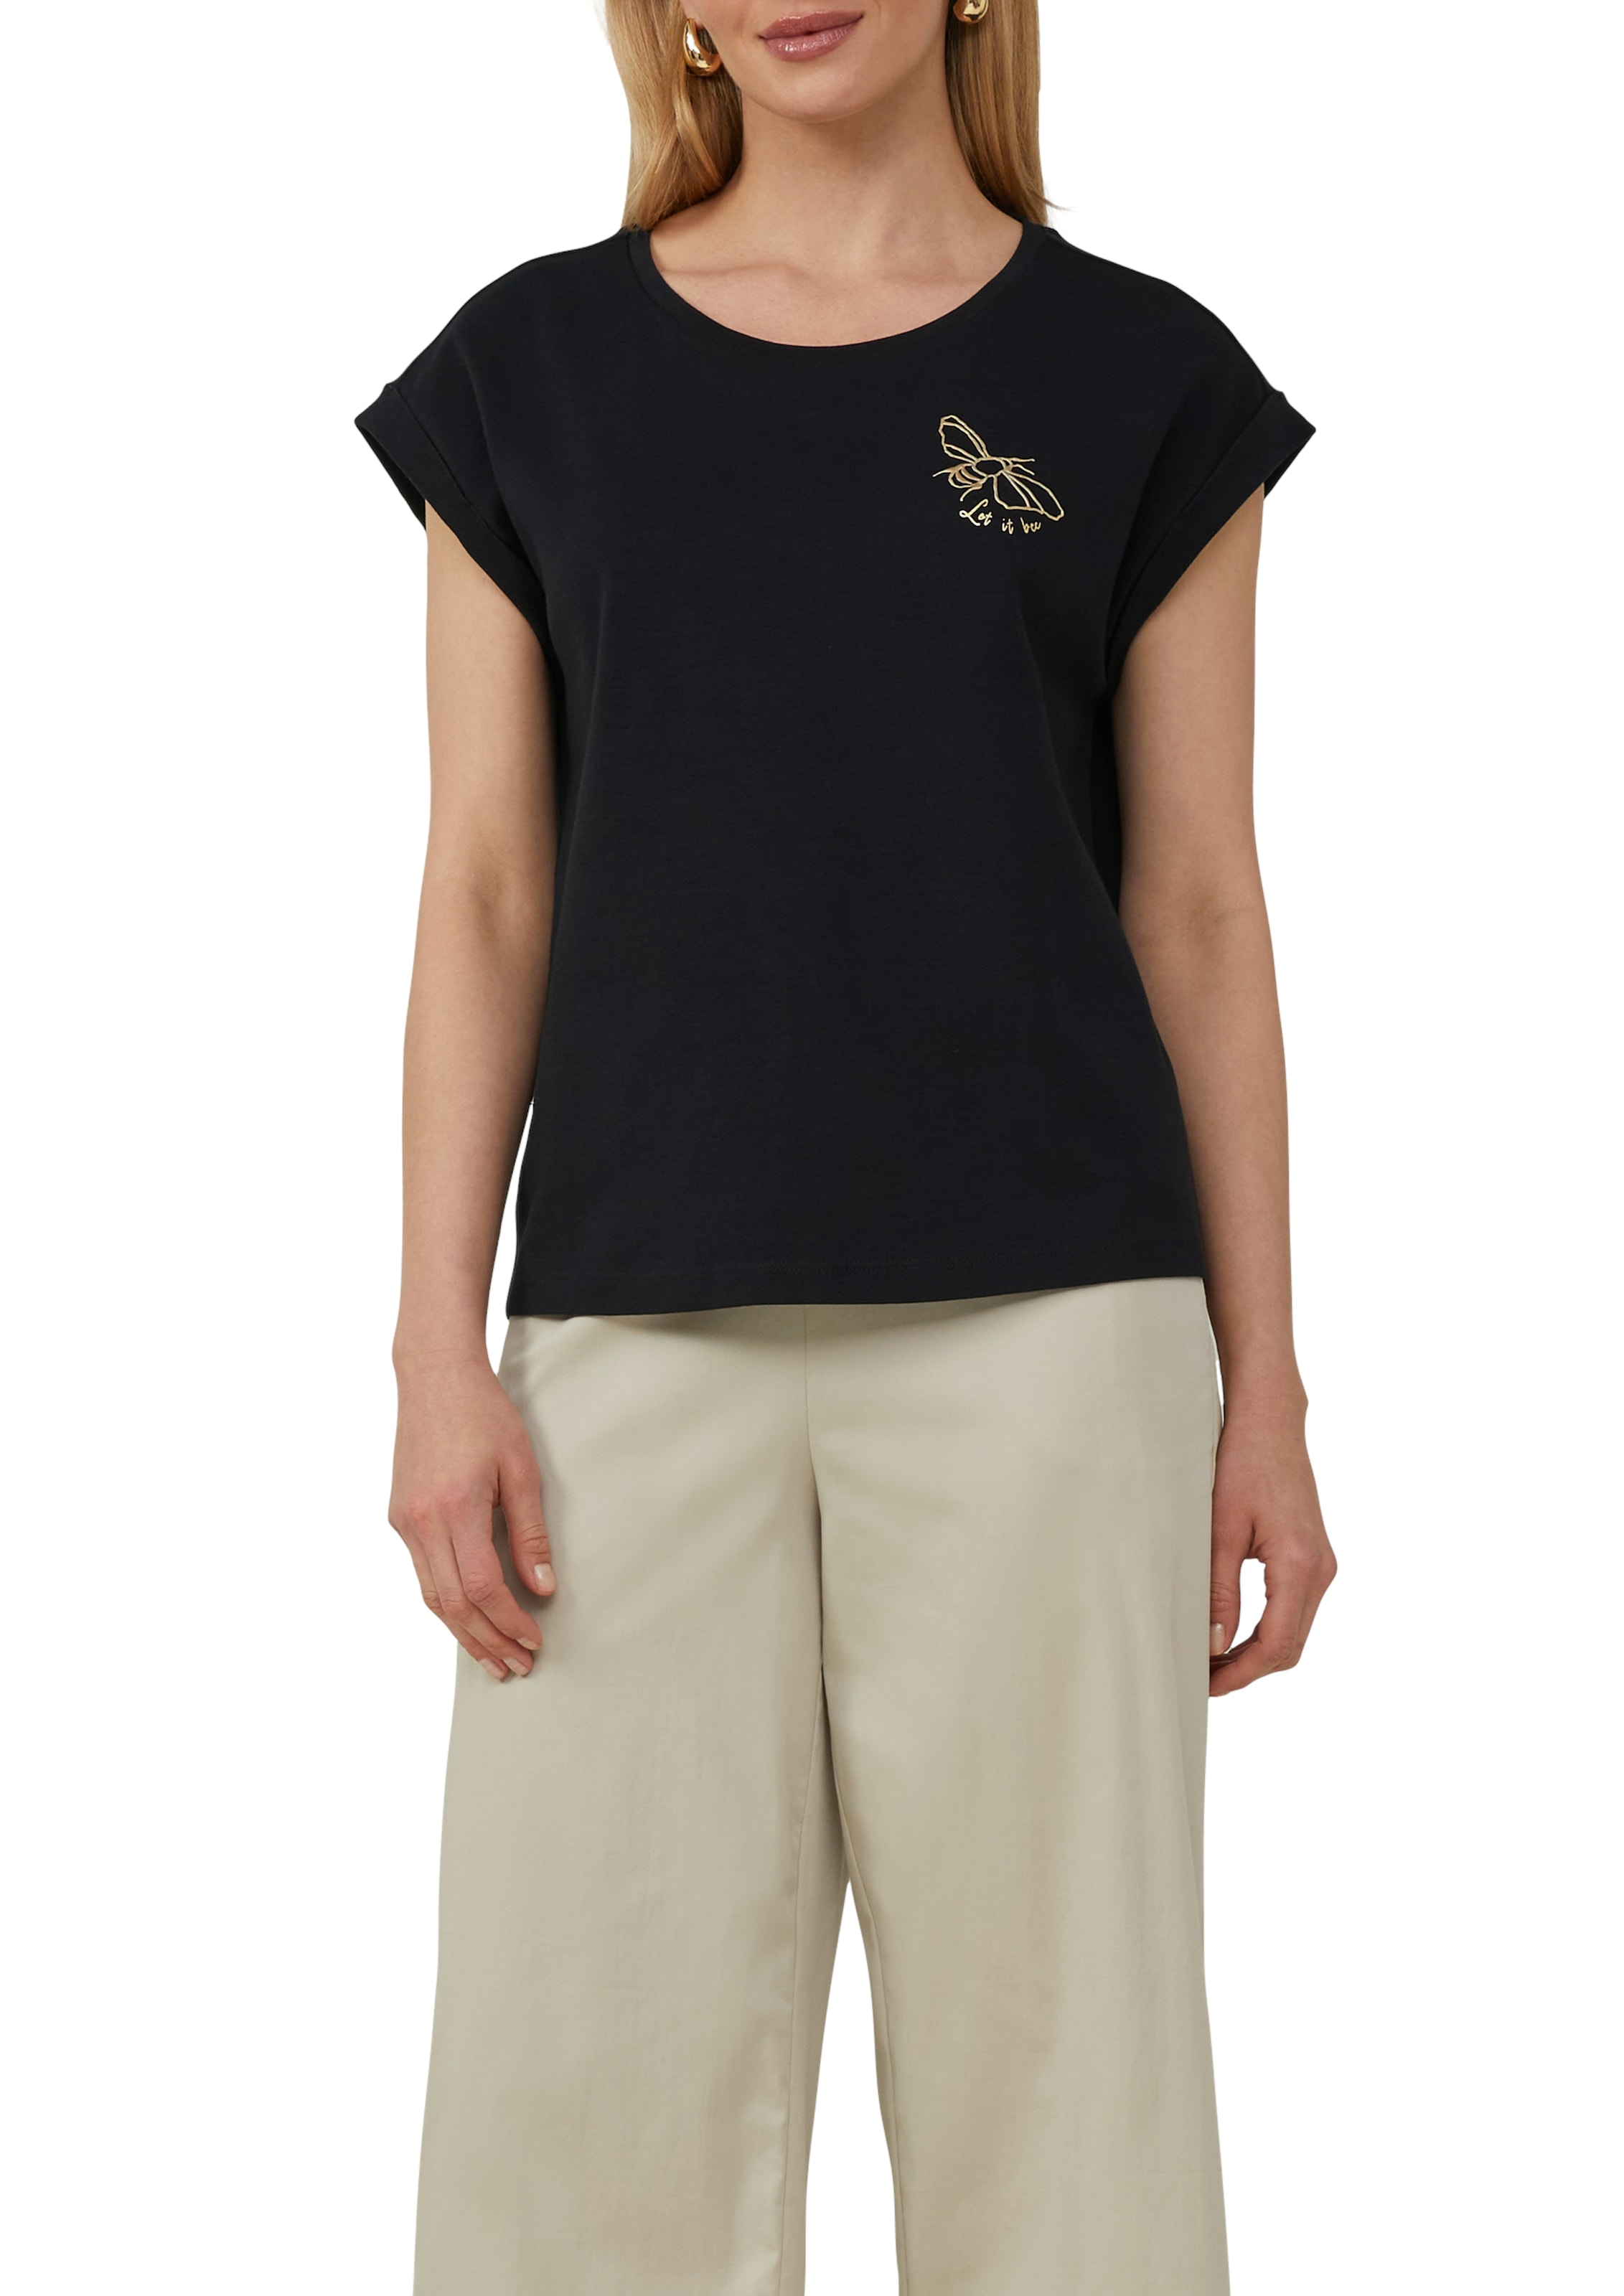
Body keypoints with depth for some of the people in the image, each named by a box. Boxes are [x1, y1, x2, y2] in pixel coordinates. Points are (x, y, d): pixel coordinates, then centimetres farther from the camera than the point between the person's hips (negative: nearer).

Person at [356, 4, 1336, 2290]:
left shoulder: (1139, 377, 7)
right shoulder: (533, 368, 9)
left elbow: (1198, 913, 6)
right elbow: (487, 895, 7)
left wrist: (1265, 1387, 3)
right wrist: (439, 1352, -1)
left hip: (1041, 1323, -1)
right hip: (636, 1324, 1)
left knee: (1053, 2034, 3)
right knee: (595, 2066, 1)